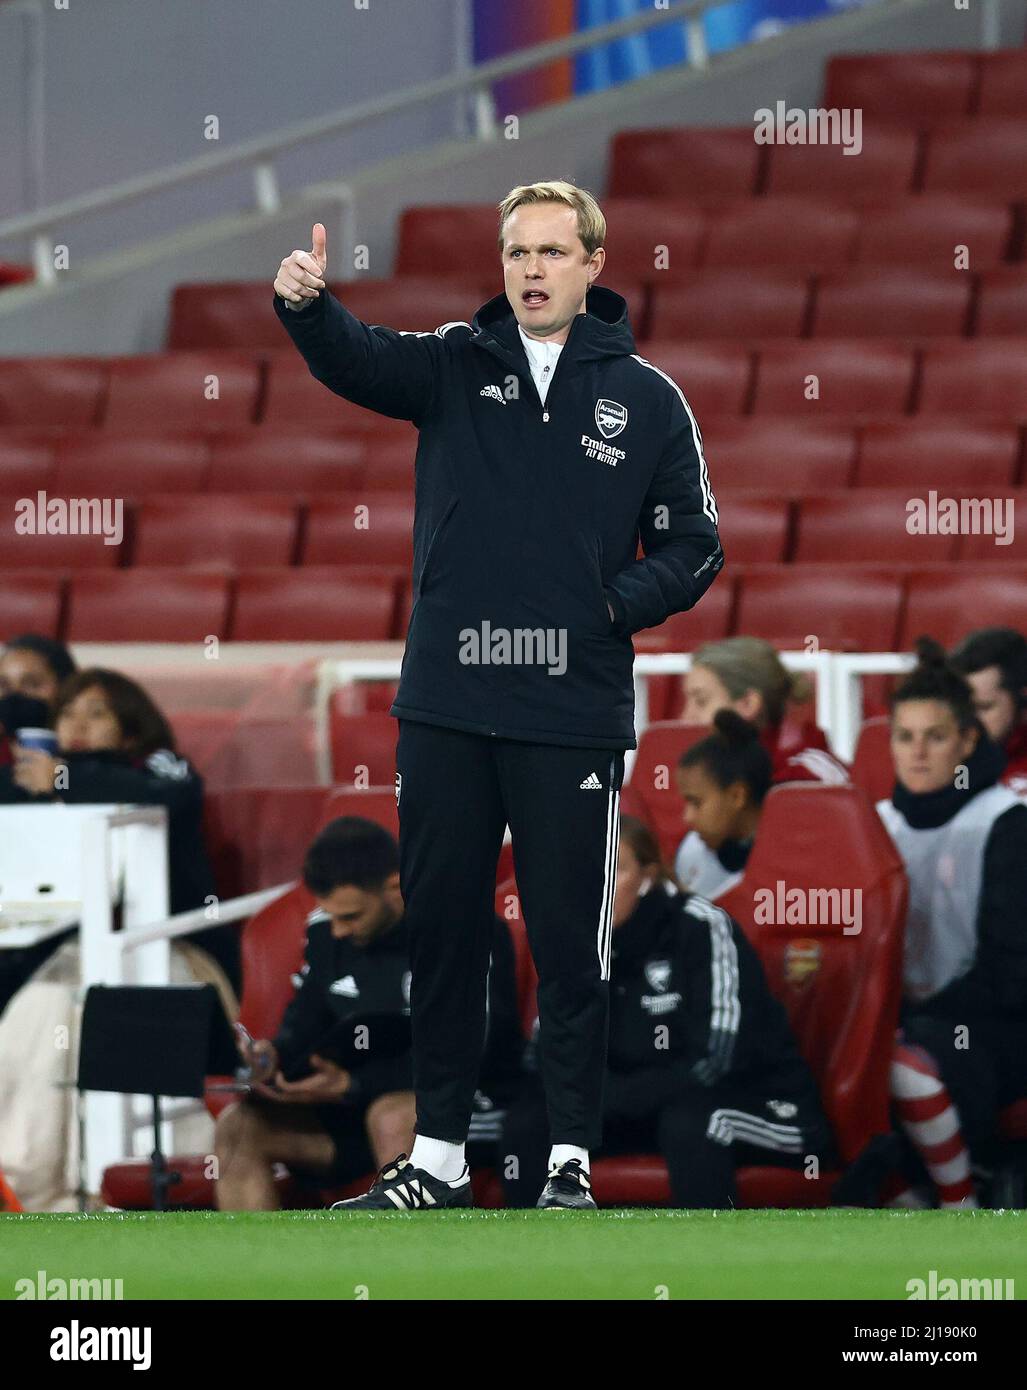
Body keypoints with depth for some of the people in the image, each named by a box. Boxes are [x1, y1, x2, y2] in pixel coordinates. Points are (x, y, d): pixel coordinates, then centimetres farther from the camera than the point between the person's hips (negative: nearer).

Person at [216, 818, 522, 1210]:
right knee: (239, 1126, -14)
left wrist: (352, 1085, -24)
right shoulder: (325, 931, 6)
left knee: (391, 1118, -39)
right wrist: (274, 1054, -6)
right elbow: (305, 1022, 19)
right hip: (352, 1108, 6)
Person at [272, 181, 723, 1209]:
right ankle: (436, 1156, 18)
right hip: (444, 710, 2)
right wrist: (305, 303, -35)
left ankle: (572, 1162, 9)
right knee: (440, 931, 9)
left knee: (569, 942, 1)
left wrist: (614, 606, -11)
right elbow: (356, 360, -14)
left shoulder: (645, 398, 4)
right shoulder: (455, 365, 5)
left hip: (572, 718, -2)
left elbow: (692, 548, 6)